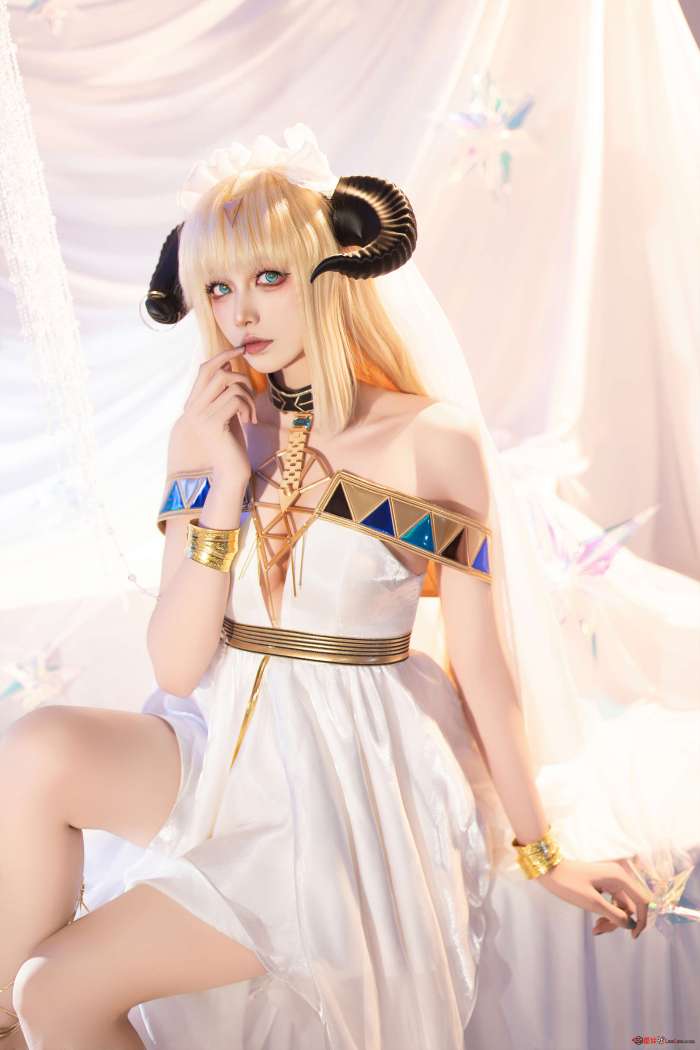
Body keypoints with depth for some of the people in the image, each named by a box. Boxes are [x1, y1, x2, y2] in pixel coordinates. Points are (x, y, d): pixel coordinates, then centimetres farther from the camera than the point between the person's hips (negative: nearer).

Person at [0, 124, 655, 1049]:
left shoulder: (434, 441, -11)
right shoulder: (211, 436, 0)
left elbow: (481, 665, -4)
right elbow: (175, 667, -6)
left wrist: (544, 855, 3)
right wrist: (224, 486, -16)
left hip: (351, 774, -4)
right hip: (221, 744, 4)